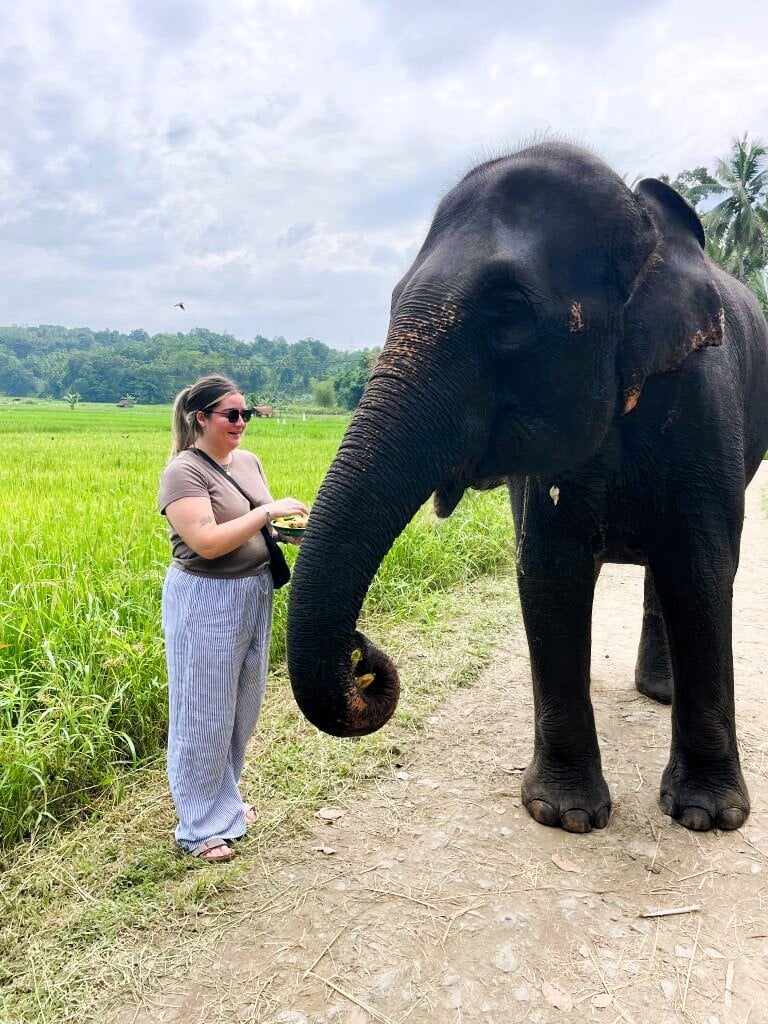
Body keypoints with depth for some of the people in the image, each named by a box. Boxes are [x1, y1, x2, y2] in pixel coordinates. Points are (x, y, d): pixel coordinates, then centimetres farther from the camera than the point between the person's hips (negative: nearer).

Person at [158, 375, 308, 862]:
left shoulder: (248, 461, 8)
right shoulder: (184, 470, -15)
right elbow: (207, 542, -25)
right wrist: (266, 512, -22)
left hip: (255, 594, 8)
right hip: (206, 602, -8)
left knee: (243, 707, 18)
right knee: (205, 714, 4)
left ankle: (225, 800, 39)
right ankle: (201, 827, 20)